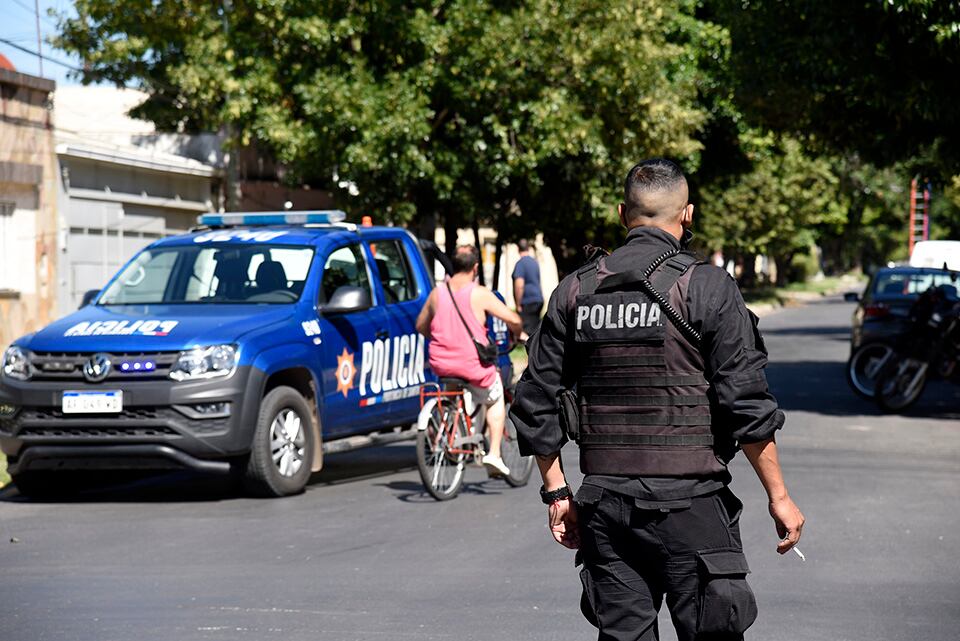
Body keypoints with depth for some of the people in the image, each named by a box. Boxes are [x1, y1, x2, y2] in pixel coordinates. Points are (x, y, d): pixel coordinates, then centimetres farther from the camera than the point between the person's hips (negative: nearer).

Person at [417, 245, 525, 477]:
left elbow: (421, 326, 16)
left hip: (441, 365, 4)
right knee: (496, 400, 22)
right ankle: (494, 454, 11)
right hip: (473, 366, -4)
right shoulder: (479, 294, -9)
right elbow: (513, 320, -11)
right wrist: (520, 334, 10)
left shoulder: (437, 293, 4)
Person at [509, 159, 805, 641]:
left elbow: (536, 406, 9)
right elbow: (746, 404, -9)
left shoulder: (575, 292, 7)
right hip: (688, 503, -4)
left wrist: (557, 493, 17)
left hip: (604, 504, 4)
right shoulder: (707, 288, -6)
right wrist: (779, 496, -2)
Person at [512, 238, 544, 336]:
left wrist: (518, 305, -16)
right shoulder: (535, 262, 12)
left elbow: (519, 285, -20)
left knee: (527, 331, -8)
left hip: (527, 302, -8)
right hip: (538, 299, 8)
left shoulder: (521, 263, -13)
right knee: (535, 329, 12)